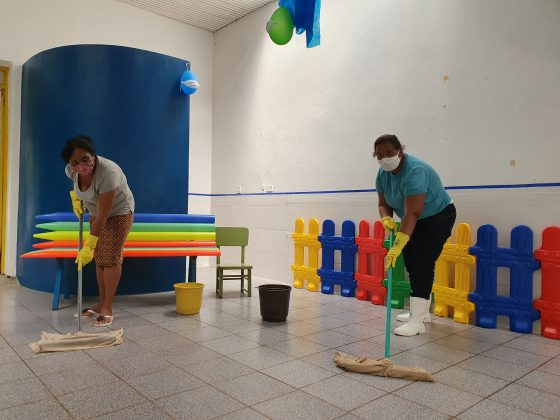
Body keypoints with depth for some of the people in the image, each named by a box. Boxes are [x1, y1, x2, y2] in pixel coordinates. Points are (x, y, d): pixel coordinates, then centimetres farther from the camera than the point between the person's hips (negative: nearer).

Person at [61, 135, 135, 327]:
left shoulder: (108, 173, -38)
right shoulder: (71, 170, -16)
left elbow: (103, 215, -36)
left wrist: (89, 246, -35)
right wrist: (75, 196, -1)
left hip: (119, 213, -7)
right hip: (96, 213, 7)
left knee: (112, 257, -12)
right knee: (99, 258, 7)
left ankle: (107, 309, -8)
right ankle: (101, 304, 15)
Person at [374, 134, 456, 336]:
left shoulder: (414, 171, -33)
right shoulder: (382, 174, -8)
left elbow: (412, 213, -38)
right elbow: (383, 204, 0)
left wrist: (397, 246, -43)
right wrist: (386, 219, -23)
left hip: (438, 216, -8)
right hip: (417, 221, 8)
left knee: (422, 264, -15)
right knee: (411, 263, 7)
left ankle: (417, 321, -13)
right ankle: (422, 312, 20)